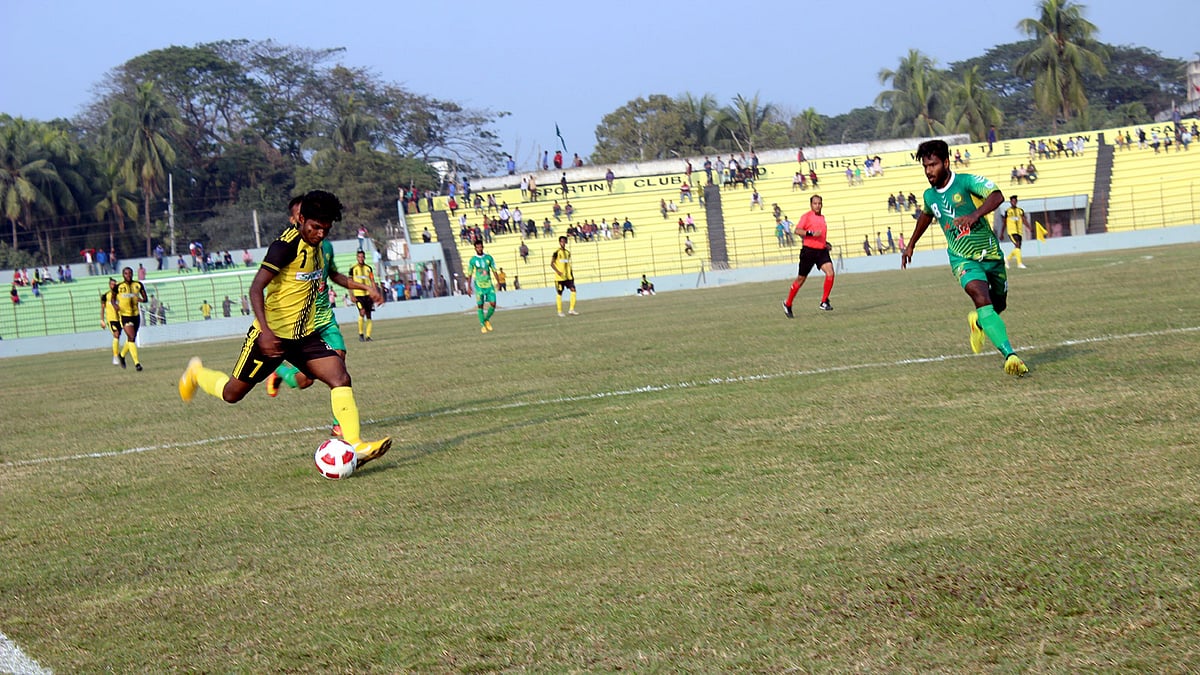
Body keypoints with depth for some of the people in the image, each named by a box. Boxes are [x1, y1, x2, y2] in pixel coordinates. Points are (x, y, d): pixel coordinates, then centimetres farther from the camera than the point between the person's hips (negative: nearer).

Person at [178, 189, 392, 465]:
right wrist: (265, 331, -36)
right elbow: (256, 288, -26)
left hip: (304, 335, 7)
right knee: (232, 394, 8)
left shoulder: (316, 246, 6)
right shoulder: (286, 245, -20)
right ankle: (197, 374, 40)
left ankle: (355, 445, -21)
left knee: (341, 378, -15)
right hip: (272, 334, -7)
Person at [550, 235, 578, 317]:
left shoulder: (568, 252, 12)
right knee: (559, 294, 1)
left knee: (573, 290, -9)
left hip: (568, 276, 5)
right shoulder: (557, 252, -6)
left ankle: (571, 309, -6)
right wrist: (557, 271, -20)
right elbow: (552, 263, -8)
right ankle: (560, 311, 9)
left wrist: (572, 275, 16)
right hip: (559, 277, -5)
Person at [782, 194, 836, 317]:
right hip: (808, 250, -5)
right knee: (801, 279, 4)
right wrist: (811, 233, -28)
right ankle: (788, 304, 20)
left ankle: (824, 302, -13)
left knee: (830, 272, -18)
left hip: (822, 251, 5)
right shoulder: (806, 216, -5)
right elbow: (797, 230, -19)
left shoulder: (822, 217, 17)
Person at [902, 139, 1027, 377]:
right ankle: (1010, 355, -38)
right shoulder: (929, 195, 5)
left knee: (999, 304, 15)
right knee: (982, 299, -26)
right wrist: (911, 245, 38)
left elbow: (997, 196, -29)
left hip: (990, 254, -1)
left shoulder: (966, 181, -12)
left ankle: (977, 321, 51)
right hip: (963, 259, 1)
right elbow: (926, 215, 29)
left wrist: (975, 215, -46)